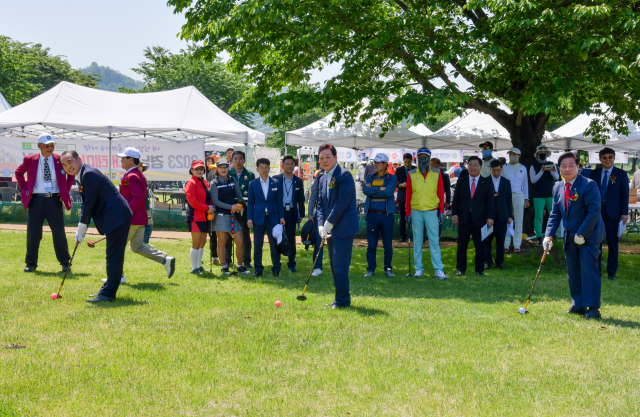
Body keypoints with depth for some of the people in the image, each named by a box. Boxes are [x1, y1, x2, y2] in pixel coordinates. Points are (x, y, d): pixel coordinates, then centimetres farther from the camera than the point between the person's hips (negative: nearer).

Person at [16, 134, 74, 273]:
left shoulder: (60, 160, 1)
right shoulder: (30, 160, 2)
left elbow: (72, 172, 16)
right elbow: (18, 173, 18)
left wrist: (66, 190, 6)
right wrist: (25, 189, 7)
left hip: (54, 200, 0)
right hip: (36, 200, 0)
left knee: (59, 233, 2)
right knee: (33, 234, 4)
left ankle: (65, 263, 13)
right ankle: (31, 263, 16)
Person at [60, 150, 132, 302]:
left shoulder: (89, 174, -17)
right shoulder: (82, 176, 15)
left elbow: (89, 203, -17)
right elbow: (86, 204, 19)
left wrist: (81, 231, -10)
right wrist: (81, 231, 12)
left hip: (118, 217, -11)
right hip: (114, 218, 11)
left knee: (114, 257, -8)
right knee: (112, 257, 16)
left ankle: (108, 293, -6)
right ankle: (108, 290, 24)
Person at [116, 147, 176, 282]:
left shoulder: (131, 177, -15)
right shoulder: (139, 175, 17)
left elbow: (138, 197, -25)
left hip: (131, 219, -10)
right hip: (139, 218, 10)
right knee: (137, 246, 12)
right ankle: (166, 259, 3)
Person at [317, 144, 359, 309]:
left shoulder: (344, 175, -12)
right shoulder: (323, 179, 14)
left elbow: (342, 202, -17)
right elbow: (321, 204, 14)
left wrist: (329, 224, -14)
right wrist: (321, 225, -1)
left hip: (343, 228, -9)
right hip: (330, 229, 9)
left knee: (340, 265, -8)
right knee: (334, 265, 12)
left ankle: (342, 300, 0)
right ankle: (340, 299, 21)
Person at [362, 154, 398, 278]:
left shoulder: (392, 178, 3)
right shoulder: (370, 178, 13)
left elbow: (389, 192, -14)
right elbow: (365, 190, -6)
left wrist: (372, 190, -7)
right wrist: (380, 189, -11)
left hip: (387, 215, -2)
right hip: (372, 215, 2)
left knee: (388, 244, 4)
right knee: (371, 244, 3)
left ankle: (388, 268, 15)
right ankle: (370, 269, 11)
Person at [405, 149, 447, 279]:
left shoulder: (436, 173, 5)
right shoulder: (411, 174, 4)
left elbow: (441, 193, 7)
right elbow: (408, 195, 7)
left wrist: (441, 211, 3)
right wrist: (408, 213, 3)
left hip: (432, 211, -1)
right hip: (416, 211, 1)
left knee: (434, 241, -3)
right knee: (417, 241, 5)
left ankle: (438, 269, -1)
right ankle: (419, 269, 13)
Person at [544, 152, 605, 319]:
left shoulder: (589, 185, -13)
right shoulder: (557, 188, 7)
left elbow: (594, 212, -18)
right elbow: (555, 214, 10)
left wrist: (582, 234, -20)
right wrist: (549, 235, -2)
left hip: (589, 236, -7)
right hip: (570, 237, 7)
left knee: (589, 270, -10)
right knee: (573, 272, 10)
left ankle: (593, 308, -6)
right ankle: (578, 305, 21)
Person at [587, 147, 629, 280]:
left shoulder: (621, 174, 2)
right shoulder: (594, 173, 8)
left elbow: (625, 194, 0)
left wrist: (624, 212, -6)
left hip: (613, 213, -2)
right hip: (596, 211, 2)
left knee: (612, 242, 4)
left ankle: (612, 271, 12)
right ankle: (596, 268, 17)